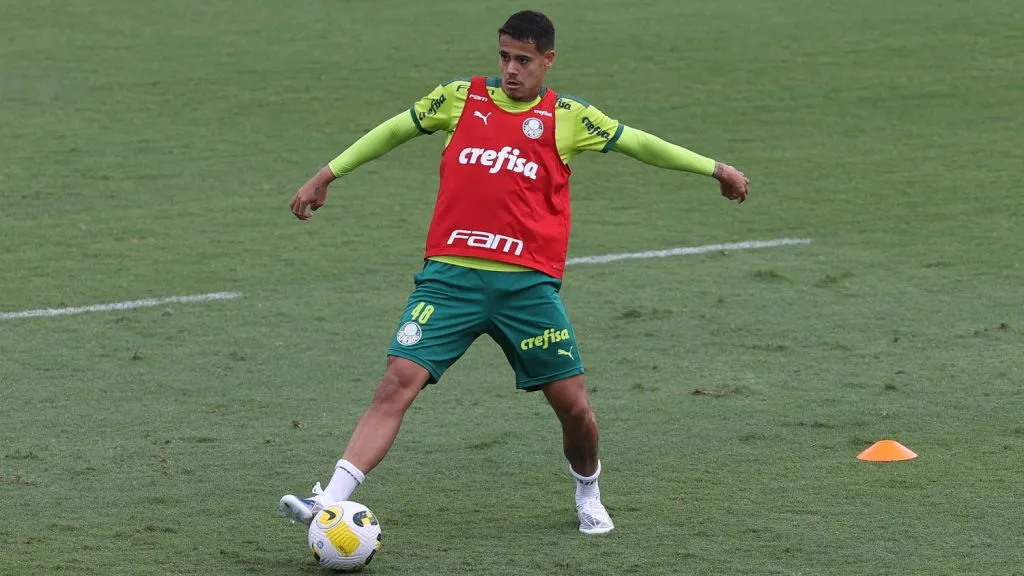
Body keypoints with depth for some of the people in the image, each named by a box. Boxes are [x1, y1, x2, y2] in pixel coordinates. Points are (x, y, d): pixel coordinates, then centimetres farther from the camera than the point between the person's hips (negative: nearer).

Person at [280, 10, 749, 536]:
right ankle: (329, 502, -21)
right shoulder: (460, 98, 10)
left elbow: (639, 144, 14)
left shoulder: (567, 118, 7)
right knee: (397, 383, -15)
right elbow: (393, 131, 20)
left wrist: (716, 169, 16)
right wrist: (326, 176, 21)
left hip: (527, 284, 0)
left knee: (573, 404, 2)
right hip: (451, 275, 0)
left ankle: (588, 492, 33)